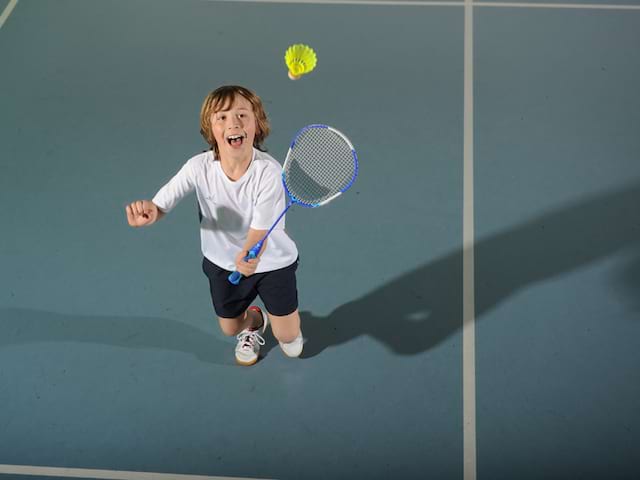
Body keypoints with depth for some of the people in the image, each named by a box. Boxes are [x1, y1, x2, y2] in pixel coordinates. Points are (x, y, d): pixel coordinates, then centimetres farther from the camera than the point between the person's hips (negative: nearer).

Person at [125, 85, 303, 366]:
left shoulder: (269, 171, -33)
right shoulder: (199, 168, -26)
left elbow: (259, 231, -33)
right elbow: (160, 206, -20)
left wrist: (249, 254, -57)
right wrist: (148, 213, -45)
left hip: (272, 261, -2)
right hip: (223, 262, 3)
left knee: (289, 343, 9)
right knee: (230, 329, 22)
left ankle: (289, 325, 47)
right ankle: (254, 321, 59)